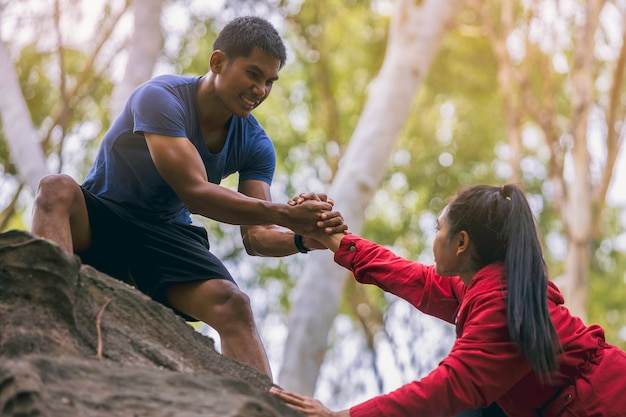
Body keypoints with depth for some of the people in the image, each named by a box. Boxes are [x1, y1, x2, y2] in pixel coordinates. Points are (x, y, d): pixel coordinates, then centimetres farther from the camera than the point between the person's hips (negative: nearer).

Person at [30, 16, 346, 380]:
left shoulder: (255, 144, -1)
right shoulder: (162, 98, -19)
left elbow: (256, 235, -8)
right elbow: (194, 193, -28)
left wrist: (302, 238, -31)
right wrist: (284, 214, -36)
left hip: (166, 234, 4)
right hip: (98, 219, -3)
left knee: (233, 304, -25)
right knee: (57, 189, -36)